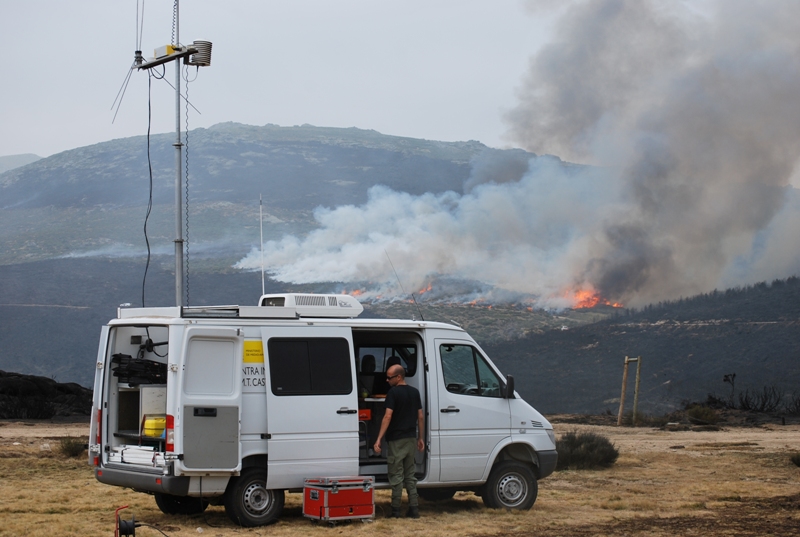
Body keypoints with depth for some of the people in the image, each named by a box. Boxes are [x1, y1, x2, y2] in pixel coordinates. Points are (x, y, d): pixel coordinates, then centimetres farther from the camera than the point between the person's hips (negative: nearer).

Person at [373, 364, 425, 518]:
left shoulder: (393, 393, -12)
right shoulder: (415, 392, 9)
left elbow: (388, 416, -19)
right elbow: (420, 416, 10)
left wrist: (379, 439, -20)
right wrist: (421, 438, 17)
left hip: (396, 439, -6)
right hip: (411, 438, 6)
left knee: (396, 475, -1)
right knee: (410, 475, 13)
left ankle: (395, 510, 1)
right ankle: (414, 508, 8)